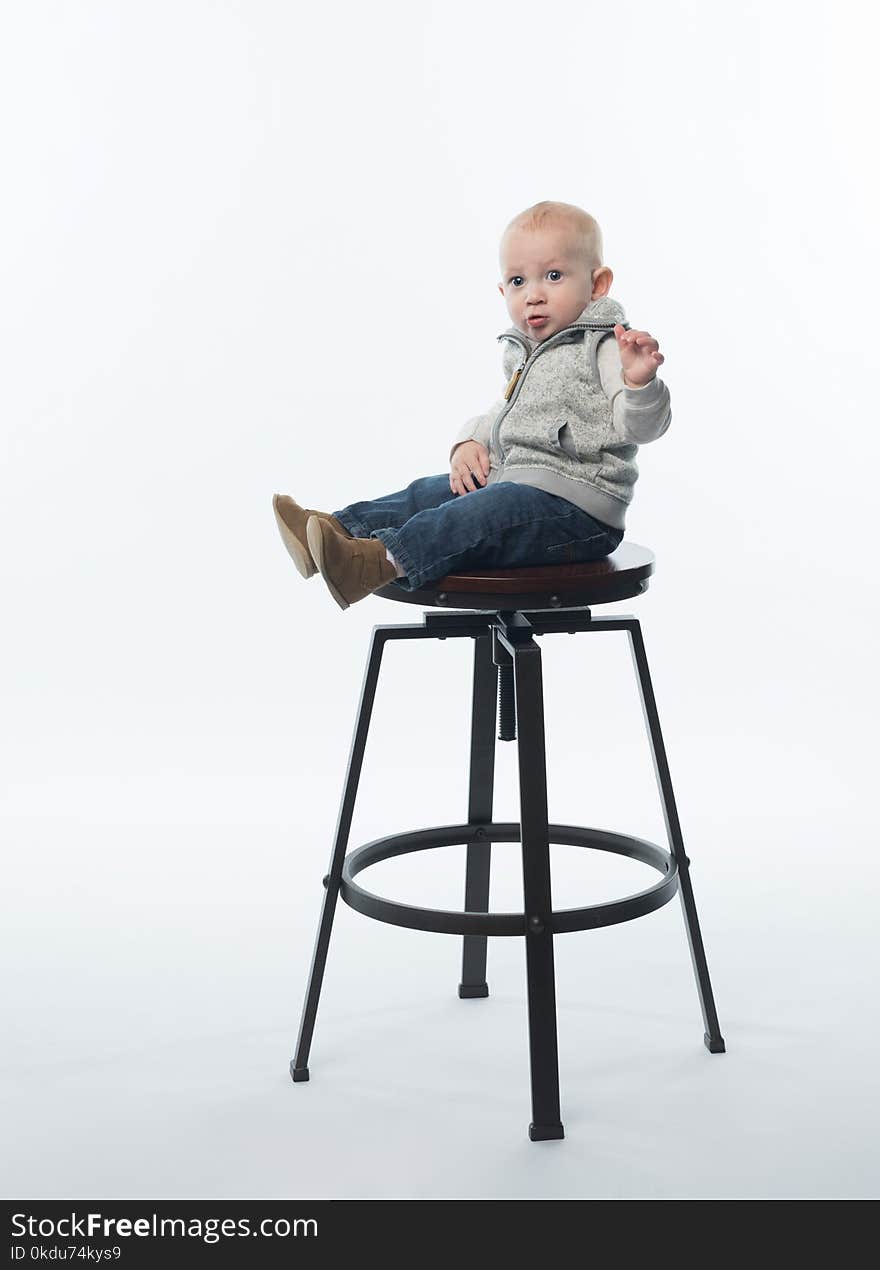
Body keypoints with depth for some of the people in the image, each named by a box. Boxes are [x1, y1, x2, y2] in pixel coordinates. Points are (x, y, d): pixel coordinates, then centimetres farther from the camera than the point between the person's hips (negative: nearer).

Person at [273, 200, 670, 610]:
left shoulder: (601, 350, -11)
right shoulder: (522, 353, 17)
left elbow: (641, 426, -19)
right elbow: (502, 412, 31)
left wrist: (639, 382, -40)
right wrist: (470, 441, 11)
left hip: (576, 508, -9)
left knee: (484, 513, -30)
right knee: (427, 493, 3)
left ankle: (379, 560, -43)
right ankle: (337, 529, -7)